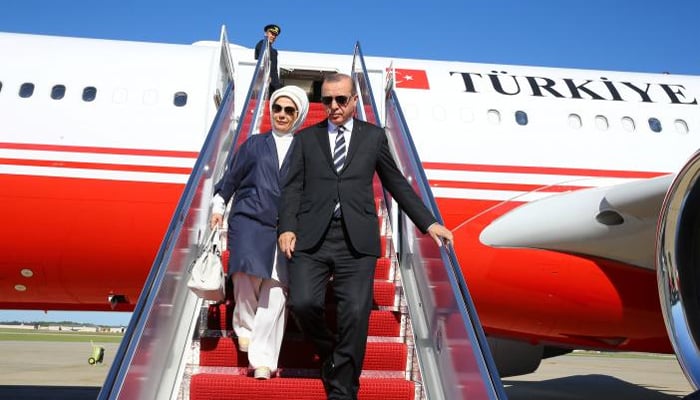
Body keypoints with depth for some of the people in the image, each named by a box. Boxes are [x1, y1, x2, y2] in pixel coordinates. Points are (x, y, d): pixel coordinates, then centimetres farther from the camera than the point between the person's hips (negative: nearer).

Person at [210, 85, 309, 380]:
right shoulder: (255, 144, 13)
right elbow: (231, 176, 19)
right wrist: (218, 206, 15)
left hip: (287, 229, 0)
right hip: (249, 220, 1)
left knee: (276, 288, -10)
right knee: (246, 274, -17)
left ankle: (263, 358, -2)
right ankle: (245, 326, 13)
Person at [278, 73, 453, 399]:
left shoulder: (373, 136, 15)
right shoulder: (306, 138, 16)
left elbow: (396, 183, 17)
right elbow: (293, 187, 9)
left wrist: (429, 223, 11)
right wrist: (287, 227, -7)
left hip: (356, 239, 0)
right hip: (311, 237, 1)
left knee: (355, 315, -6)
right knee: (303, 302, -13)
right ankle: (330, 353, 20)